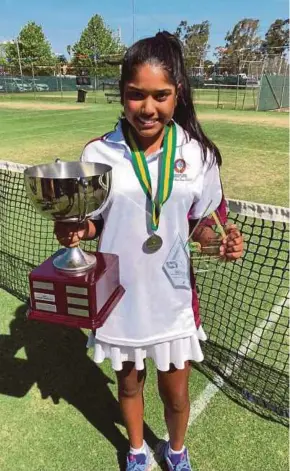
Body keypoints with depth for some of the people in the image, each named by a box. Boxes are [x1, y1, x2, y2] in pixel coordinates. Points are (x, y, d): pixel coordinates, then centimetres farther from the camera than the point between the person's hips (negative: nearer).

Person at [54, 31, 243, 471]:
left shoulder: (198, 153, -8)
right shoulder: (98, 152, -10)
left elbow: (201, 223, 1)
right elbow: (93, 222, 0)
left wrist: (223, 240, -19)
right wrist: (75, 231, -22)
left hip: (173, 297, 0)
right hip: (120, 297, 0)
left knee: (175, 393, 18)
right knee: (129, 383, 24)